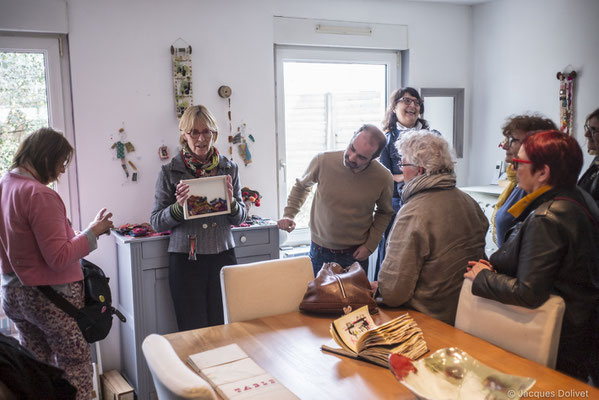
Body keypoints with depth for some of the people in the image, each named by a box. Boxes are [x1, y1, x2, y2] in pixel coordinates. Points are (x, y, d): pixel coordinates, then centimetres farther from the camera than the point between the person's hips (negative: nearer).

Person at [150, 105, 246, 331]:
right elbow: (156, 222, 2)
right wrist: (178, 206, -15)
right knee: (193, 331, 3)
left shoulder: (229, 168, 6)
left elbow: (240, 218, 11)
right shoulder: (169, 172, 0)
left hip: (223, 257, 2)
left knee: (223, 329, 6)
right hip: (185, 261, -2)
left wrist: (231, 202, -10)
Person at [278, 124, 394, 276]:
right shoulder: (322, 161, -16)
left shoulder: (383, 178, -14)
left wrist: (370, 245, -1)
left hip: (356, 254, 0)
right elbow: (301, 186, 7)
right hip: (320, 252, 0)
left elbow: (384, 212, 7)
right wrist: (289, 214, -5)